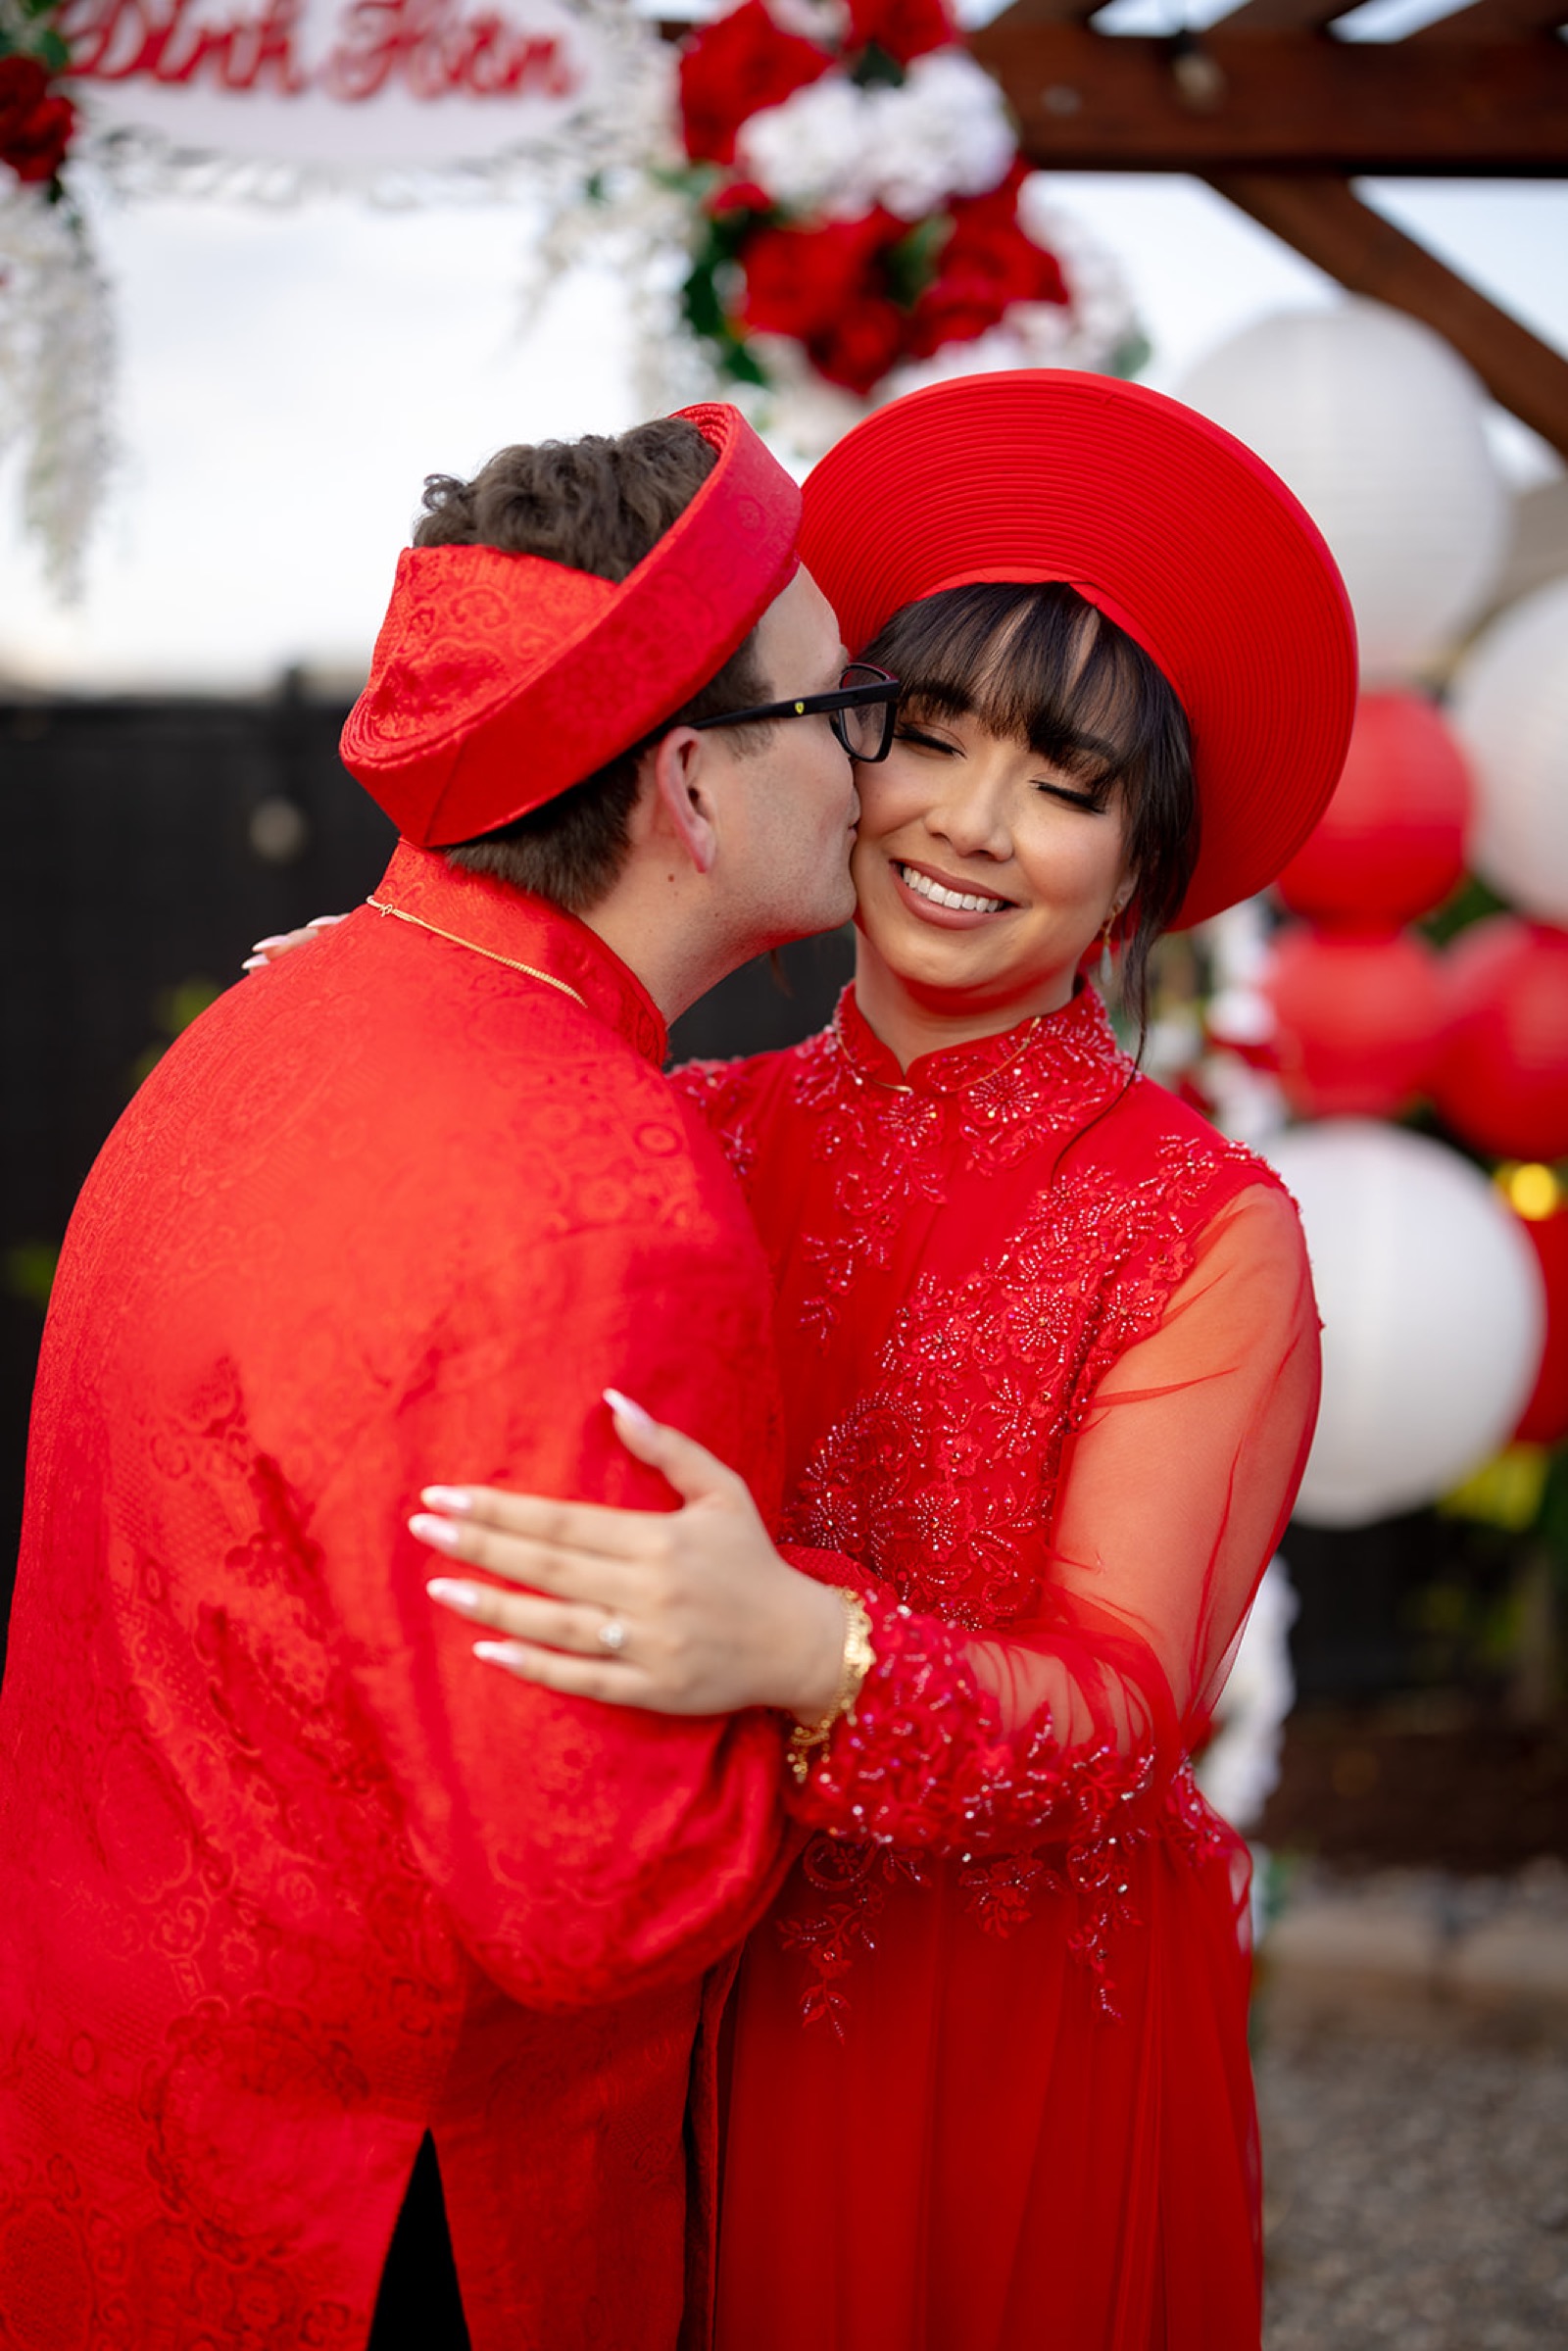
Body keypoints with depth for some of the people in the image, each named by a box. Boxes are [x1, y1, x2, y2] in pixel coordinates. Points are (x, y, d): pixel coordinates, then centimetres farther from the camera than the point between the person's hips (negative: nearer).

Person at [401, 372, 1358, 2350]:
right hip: (691, 1999, 3)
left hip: (1024, 2030, -3)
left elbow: (1113, 1718, -20)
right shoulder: (700, 1133, -2)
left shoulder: (1204, 1229, -13)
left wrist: (798, 1650, -39)